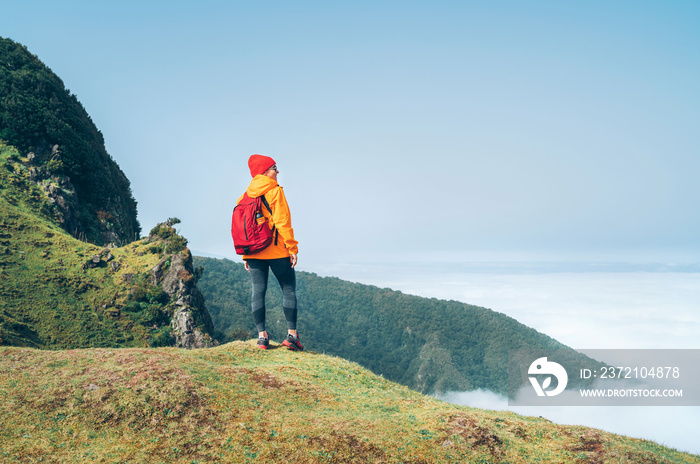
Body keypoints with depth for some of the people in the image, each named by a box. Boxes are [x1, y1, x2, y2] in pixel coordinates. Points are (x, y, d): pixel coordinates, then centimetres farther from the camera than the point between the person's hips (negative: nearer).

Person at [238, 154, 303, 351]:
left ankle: (262, 335, 4)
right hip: (277, 251, -5)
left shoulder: (245, 196, 10)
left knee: (258, 291, 6)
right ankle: (291, 334, -2)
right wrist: (292, 248, -9)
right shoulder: (275, 191, -7)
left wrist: (246, 255, 15)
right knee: (289, 289, 3)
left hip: (253, 252, 5)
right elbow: (282, 222, -13)